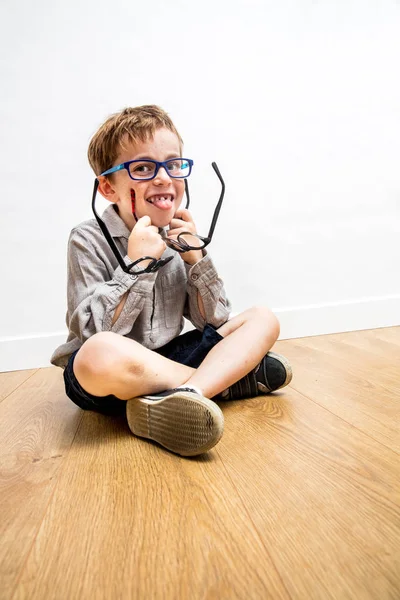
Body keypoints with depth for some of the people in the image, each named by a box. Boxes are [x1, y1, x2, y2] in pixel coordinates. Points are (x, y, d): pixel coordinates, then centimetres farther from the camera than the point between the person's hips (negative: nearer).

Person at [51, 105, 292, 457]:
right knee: (100, 351, -40)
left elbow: (214, 322, 3)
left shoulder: (180, 237, 3)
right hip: (107, 376, -5)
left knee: (263, 319, -5)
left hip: (165, 362, 5)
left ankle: (179, 398, -30)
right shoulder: (89, 240, -10)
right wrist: (136, 264, -23)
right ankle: (235, 375, -18)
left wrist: (196, 258, -9)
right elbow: (95, 332, -20)